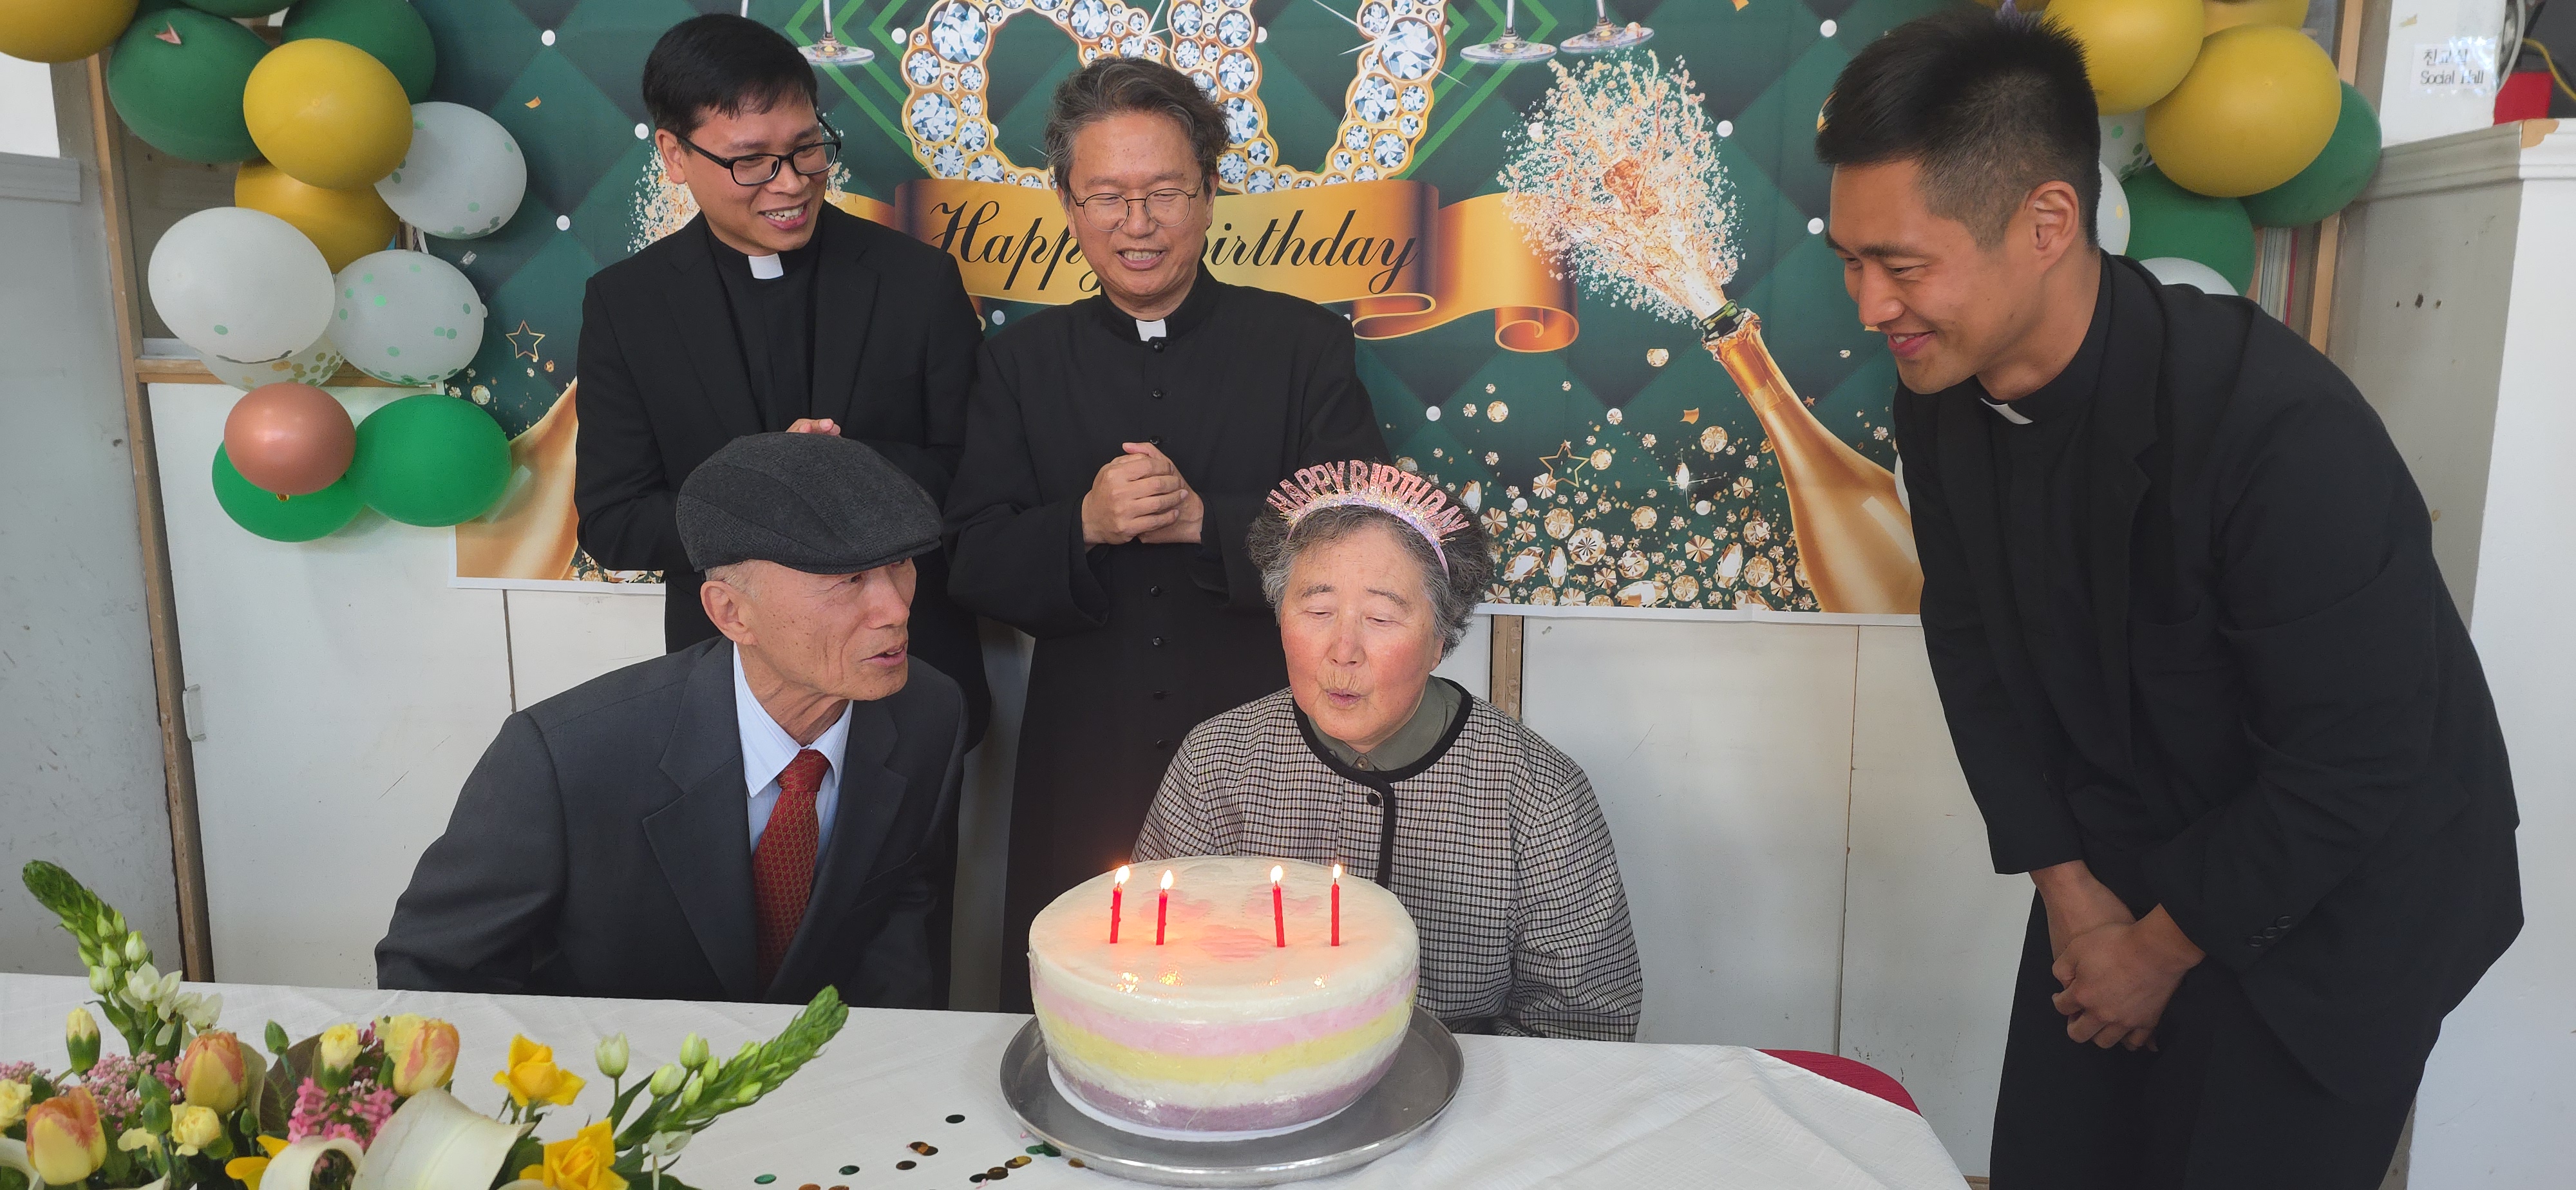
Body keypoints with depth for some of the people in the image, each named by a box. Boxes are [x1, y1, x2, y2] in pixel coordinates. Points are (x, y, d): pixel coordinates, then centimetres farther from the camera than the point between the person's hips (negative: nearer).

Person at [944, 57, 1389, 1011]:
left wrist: (1204, 521, -18)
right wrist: (1082, 527, -18)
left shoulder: (1305, 344, 1)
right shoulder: (1021, 362, 6)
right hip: (1081, 778, 2)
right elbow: (975, 571, 1)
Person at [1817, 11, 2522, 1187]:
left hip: (2330, 901, -5)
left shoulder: (2282, 428, -31)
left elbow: (2353, 765, -23)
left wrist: (2166, 947, -12)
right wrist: (2064, 884, -3)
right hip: (2115, 863, 5)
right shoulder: (1942, 399, -13)